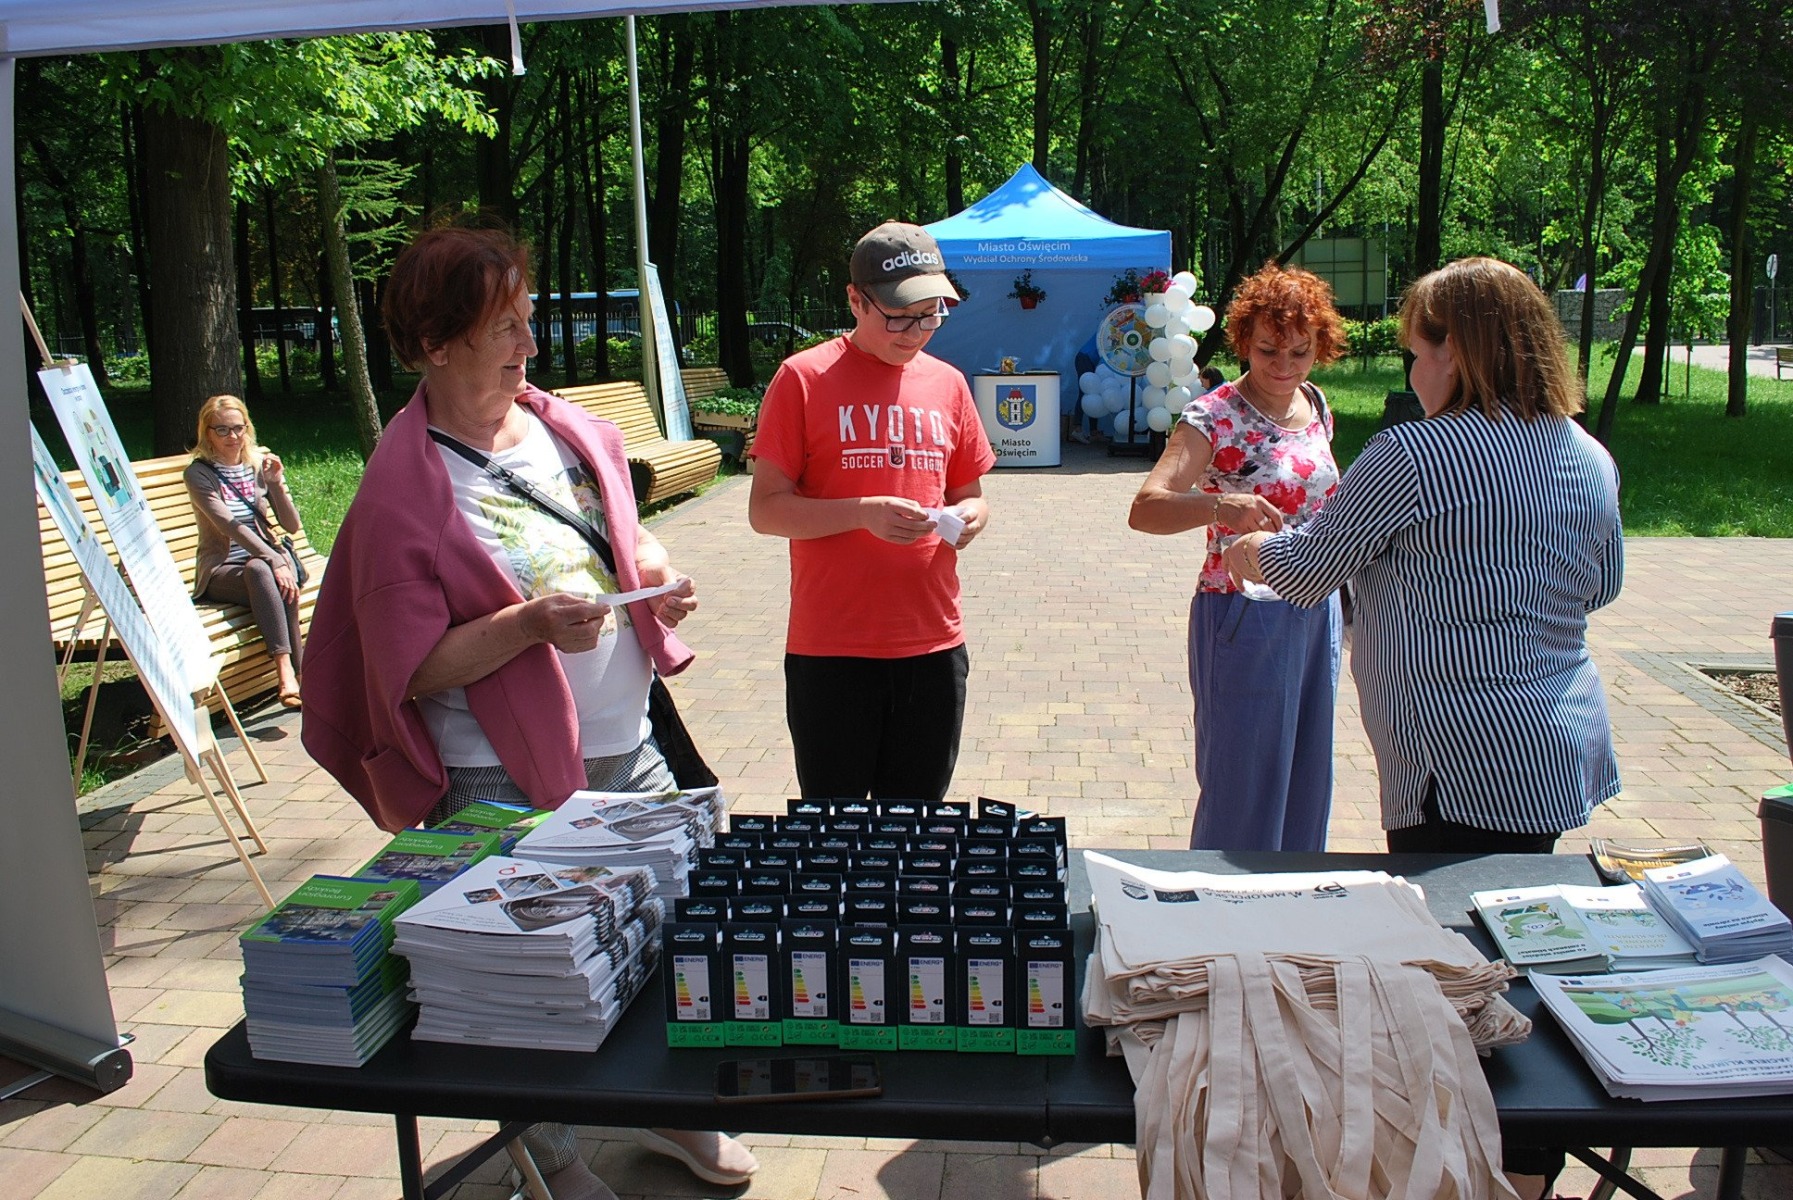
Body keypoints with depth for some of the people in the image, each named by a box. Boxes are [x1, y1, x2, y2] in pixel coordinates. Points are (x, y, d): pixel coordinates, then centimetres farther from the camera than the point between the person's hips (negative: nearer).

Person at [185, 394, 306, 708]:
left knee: (283, 581, -33)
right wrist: (274, 561, -31)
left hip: (267, 560, 3)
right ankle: (298, 670, -44)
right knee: (259, 570, -37)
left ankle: (287, 671, -37)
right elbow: (229, 525, -19)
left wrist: (276, 483, -11)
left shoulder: (260, 464, 8)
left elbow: (292, 526, 5)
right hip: (222, 570, -3)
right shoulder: (198, 474, -4)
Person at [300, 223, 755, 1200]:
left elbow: (624, 536, 19)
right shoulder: (402, 488, -15)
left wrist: (655, 572, -3)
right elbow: (411, 672, -15)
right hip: (506, 782, -6)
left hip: (628, 747, 6)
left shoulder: (569, 426, 4)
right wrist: (527, 623, -28)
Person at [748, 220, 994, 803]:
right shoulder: (804, 379, -4)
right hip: (831, 649, -3)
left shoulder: (947, 384, 9)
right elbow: (765, 508, -6)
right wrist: (864, 512, -20)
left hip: (934, 644, 4)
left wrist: (969, 516, -5)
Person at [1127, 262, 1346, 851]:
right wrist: (1218, 504, -47)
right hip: (1245, 618, -7)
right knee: (1243, 787, 3)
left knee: (1305, 780, 18)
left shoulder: (1316, 407, 5)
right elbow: (1144, 509, -29)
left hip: (1316, 612, 7)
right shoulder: (1214, 417, -16)